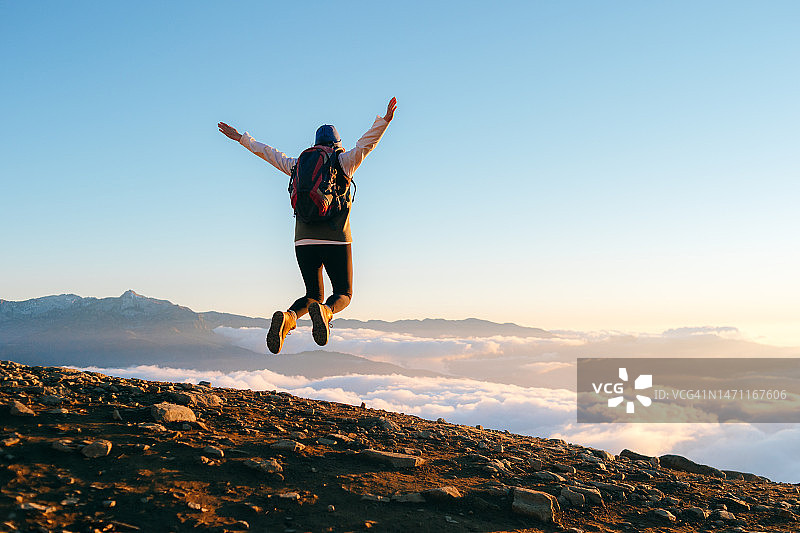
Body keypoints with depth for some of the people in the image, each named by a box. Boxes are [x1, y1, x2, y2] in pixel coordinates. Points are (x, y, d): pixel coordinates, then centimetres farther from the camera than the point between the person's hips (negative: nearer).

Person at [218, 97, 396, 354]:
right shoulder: (344, 162, 5)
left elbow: (268, 152, 23)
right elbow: (366, 143, -7)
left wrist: (241, 138, 35)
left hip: (304, 241, 3)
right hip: (336, 240, -3)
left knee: (314, 296, 16)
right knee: (344, 294, 9)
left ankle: (287, 318, -17)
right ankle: (325, 312, -28)